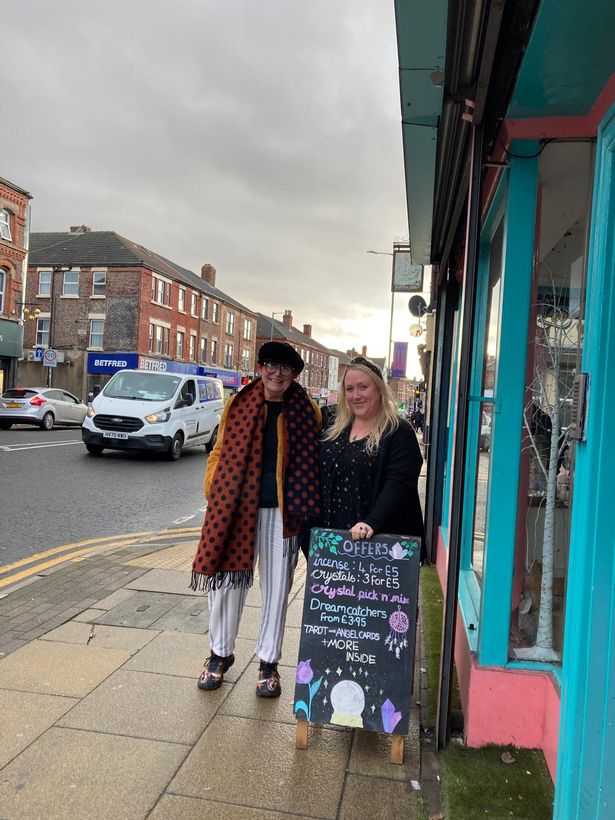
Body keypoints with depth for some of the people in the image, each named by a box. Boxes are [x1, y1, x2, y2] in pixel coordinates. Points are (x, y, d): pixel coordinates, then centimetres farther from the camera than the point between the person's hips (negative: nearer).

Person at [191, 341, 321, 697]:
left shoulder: (306, 411, 2)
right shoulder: (240, 405, 4)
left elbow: (314, 461, 4)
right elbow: (221, 452, 8)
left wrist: (306, 507, -2)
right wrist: (213, 493, 1)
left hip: (281, 511, -1)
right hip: (236, 506, 1)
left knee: (276, 587, 9)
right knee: (227, 580, 10)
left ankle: (269, 662, 28)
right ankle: (221, 653, 32)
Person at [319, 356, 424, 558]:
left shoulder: (399, 432, -8)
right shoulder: (334, 429, 12)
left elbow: (398, 485, -19)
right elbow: (321, 478, 16)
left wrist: (372, 523, -32)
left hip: (379, 539, -5)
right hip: (332, 535, 5)